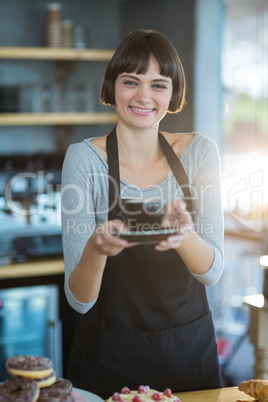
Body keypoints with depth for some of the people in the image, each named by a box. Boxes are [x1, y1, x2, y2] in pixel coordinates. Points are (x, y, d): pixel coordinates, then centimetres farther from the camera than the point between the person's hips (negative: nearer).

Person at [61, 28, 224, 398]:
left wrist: (184, 234, -31)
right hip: (110, 358, -2)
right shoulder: (85, 158, -12)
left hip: (191, 349, 3)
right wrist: (95, 249, -36)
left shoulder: (199, 152, -3)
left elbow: (212, 272, -10)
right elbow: (80, 300, -15)